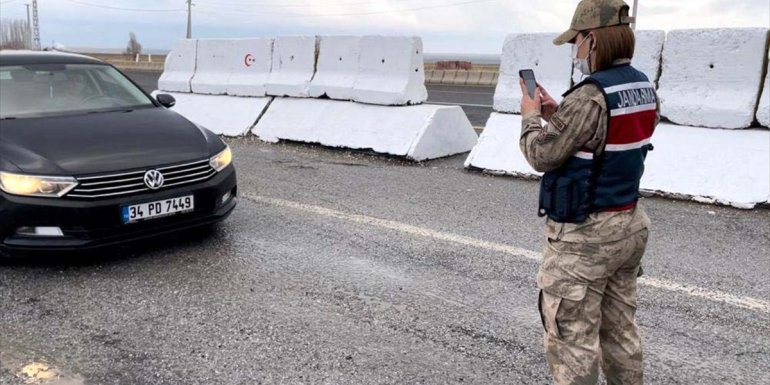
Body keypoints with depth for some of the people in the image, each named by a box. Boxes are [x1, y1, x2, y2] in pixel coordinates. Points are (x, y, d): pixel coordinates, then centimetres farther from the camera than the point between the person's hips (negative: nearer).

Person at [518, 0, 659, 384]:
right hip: (629, 224, 9)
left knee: (572, 338, 3)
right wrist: (557, 114, 13)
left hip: (584, 236, -9)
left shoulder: (591, 97, -23)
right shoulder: (645, 89, 5)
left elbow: (541, 154, -15)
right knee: (620, 329, 20)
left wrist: (531, 116, 2)